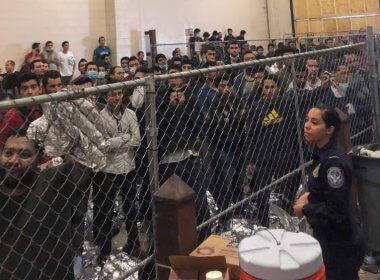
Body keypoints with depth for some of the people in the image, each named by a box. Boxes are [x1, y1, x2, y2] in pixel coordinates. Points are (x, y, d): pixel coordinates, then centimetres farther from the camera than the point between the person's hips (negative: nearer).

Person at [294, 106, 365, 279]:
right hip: (327, 236, 9)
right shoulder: (322, 153, 1)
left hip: (340, 242, -9)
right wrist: (310, 195, 1)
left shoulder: (334, 162, -27)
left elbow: (336, 210, -27)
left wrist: (304, 209, -15)